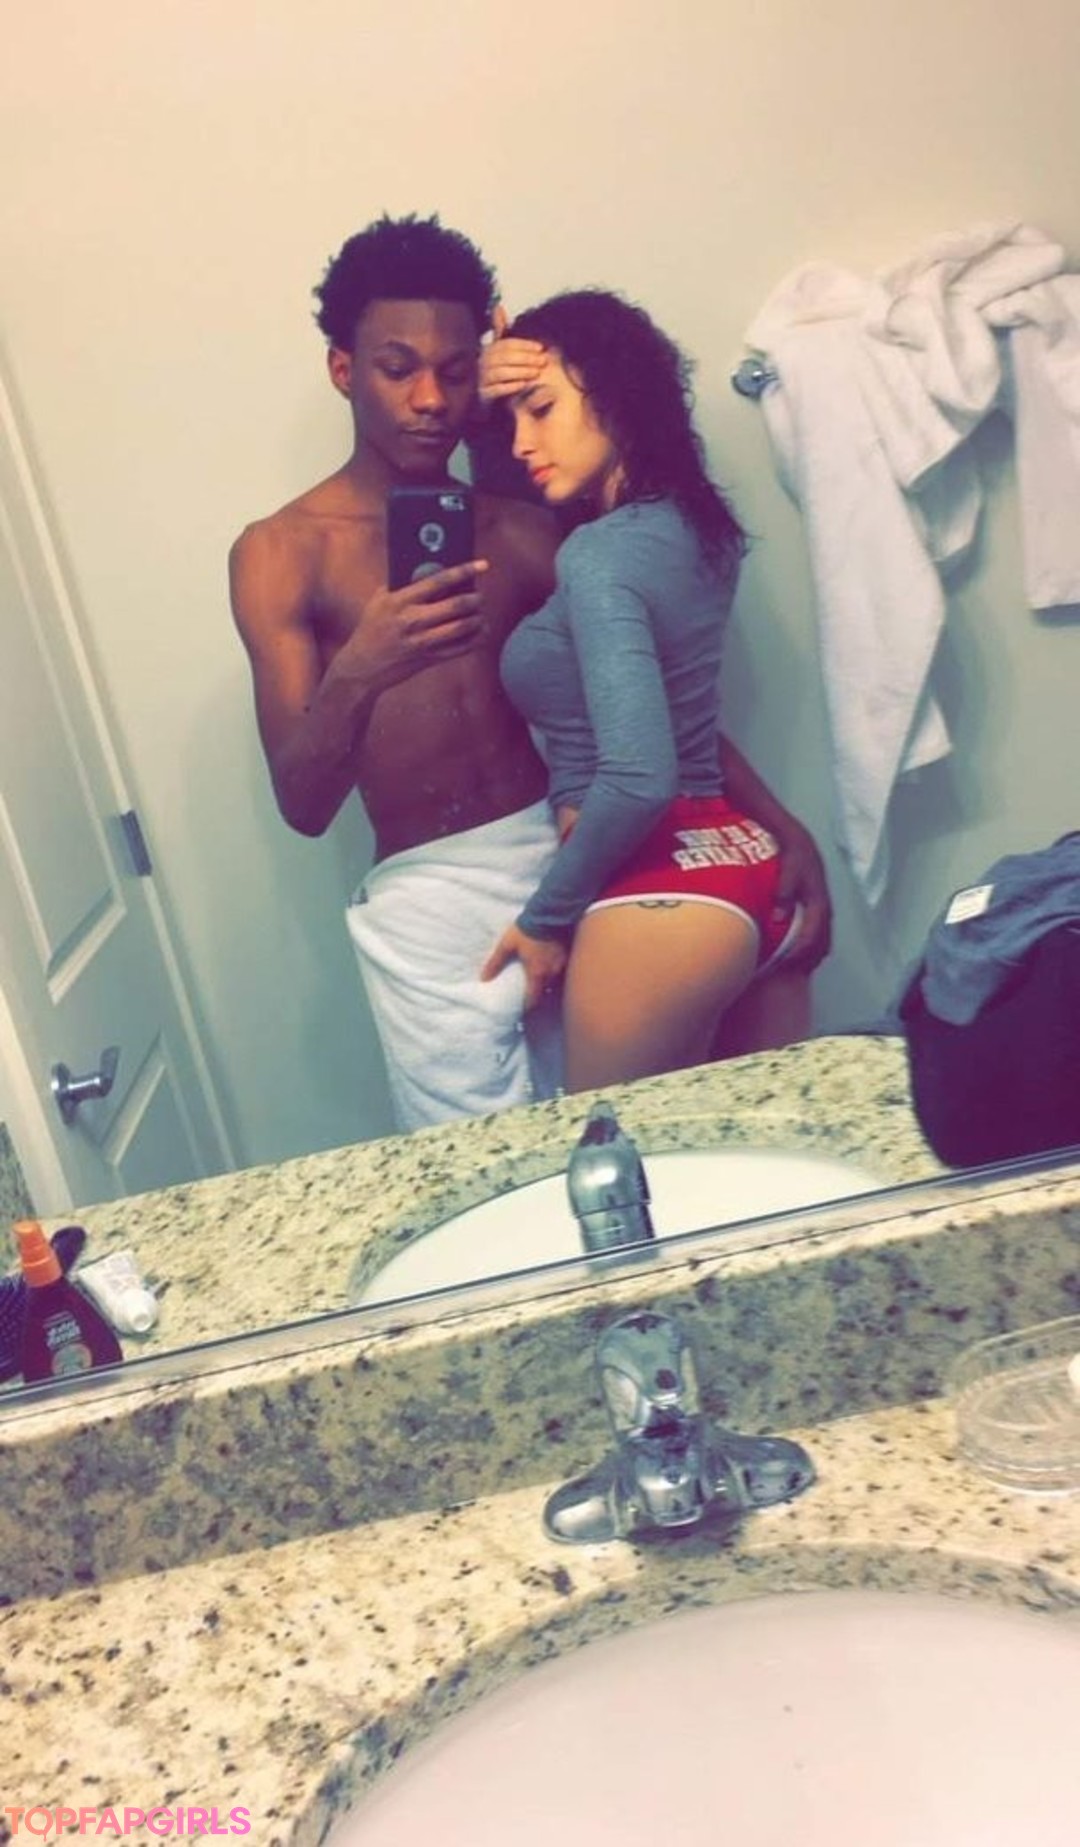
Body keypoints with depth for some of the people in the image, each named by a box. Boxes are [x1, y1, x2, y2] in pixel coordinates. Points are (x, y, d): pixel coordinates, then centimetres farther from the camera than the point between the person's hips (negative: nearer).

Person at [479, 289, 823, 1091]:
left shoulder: (602, 556, -15)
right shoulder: (690, 519, 11)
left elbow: (639, 777, -25)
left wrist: (547, 917, -12)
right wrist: (492, 401, 12)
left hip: (662, 894, -9)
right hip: (747, 864, 9)